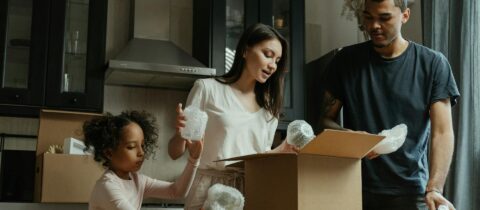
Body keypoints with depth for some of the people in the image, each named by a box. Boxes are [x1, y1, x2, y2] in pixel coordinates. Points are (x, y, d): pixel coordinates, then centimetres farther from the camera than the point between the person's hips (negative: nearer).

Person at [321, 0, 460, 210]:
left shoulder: (433, 64, -3)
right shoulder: (345, 61, 2)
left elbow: (442, 132, -8)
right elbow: (326, 119, 4)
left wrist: (434, 189, -20)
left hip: (410, 192, -1)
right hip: (354, 189, 1)